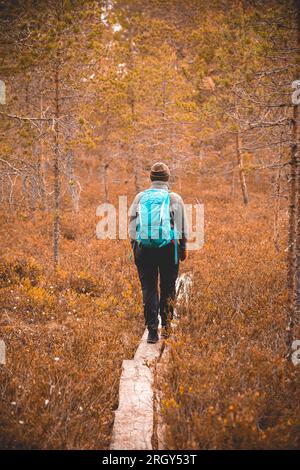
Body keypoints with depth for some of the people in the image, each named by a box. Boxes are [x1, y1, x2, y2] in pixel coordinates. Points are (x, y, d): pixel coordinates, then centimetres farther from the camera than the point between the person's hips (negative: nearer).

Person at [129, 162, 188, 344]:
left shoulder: (140, 198, 7)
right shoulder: (174, 199, 1)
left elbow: (132, 225, 10)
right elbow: (182, 227, 3)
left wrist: (135, 249, 18)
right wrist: (183, 249, 15)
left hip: (144, 248, 1)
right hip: (168, 247, -1)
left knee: (149, 289, 4)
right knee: (168, 288, 12)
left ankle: (152, 330, 1)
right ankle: (166, 324, 8)